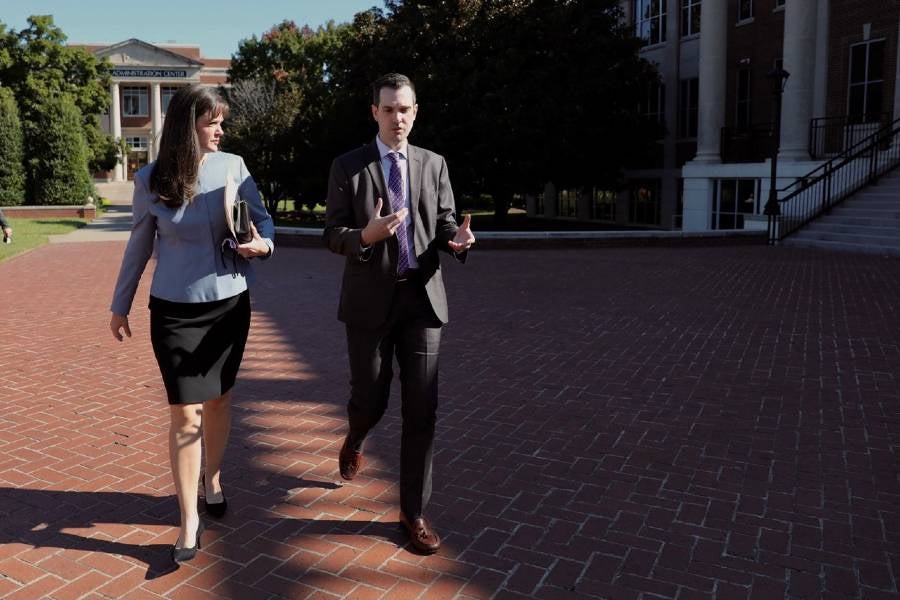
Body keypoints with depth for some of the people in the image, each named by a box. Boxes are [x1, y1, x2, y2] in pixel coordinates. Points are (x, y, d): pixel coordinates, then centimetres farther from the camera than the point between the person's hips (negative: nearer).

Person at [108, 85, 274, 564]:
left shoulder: (233, 166, -4)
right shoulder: (150, 180, -5)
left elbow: (263, 220, 4)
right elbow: (139, 246, 6)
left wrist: (263, 244, -19)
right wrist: (120, 305, 13)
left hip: (230, 303, 2)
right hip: (174, 309, -1)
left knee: (218, 398, 15)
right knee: (185, 413, -2)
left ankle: (214, 481, 38)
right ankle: (189, 521, 11)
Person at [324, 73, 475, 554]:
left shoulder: (434, 164, 8)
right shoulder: (348, 167, 0)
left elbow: (444, 224, 7)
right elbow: (332, 235, -4)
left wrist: (458, 238, -17)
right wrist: (366, 234, -25)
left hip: (422, 297, 2)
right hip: (371, 300, -1)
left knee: (421, 409, 1)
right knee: (370, 399, 9)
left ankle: (414, 512, 15)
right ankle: (354, 440, 49)